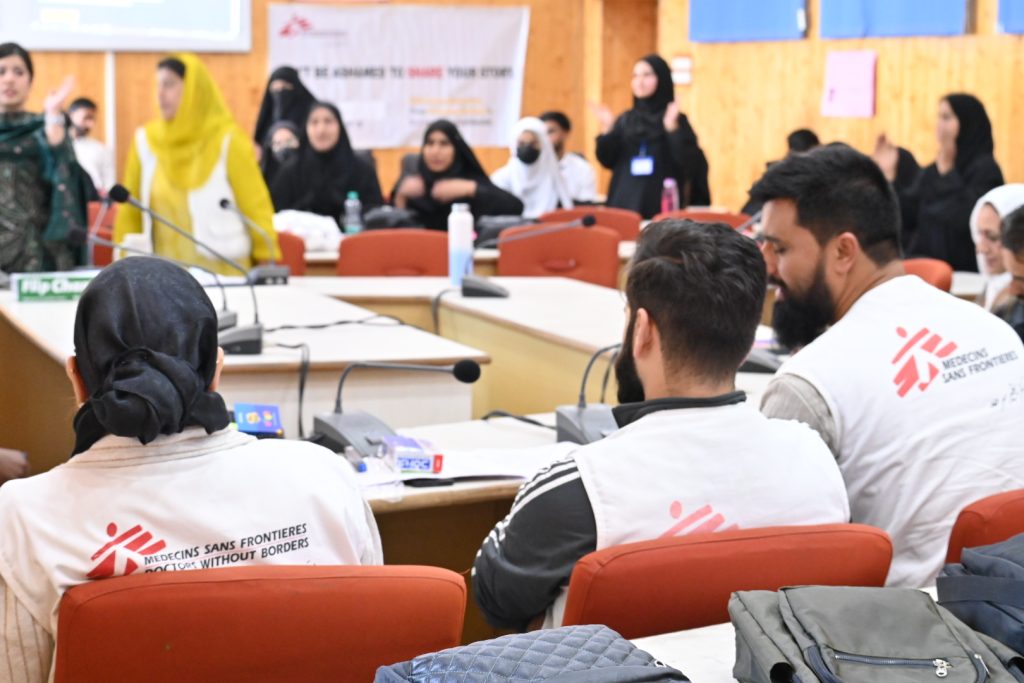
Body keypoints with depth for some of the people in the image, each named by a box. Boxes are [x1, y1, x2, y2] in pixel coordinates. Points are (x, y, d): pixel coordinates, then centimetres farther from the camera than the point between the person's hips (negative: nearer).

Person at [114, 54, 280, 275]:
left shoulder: (228, 140, -4)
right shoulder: (145, 140, 5)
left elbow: (256, 207, -4)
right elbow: (130, 211, 10)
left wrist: (269, 265, -8)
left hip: (220, 269, -3)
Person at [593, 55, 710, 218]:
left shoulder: (676, 120, 1)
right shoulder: (625, 120, 10)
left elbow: (688, 163, -11)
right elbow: (607, 161, 4)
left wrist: (672, 128, -20)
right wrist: (607, 130, -8)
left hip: (662, 207, -3)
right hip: (624, 204, 3)